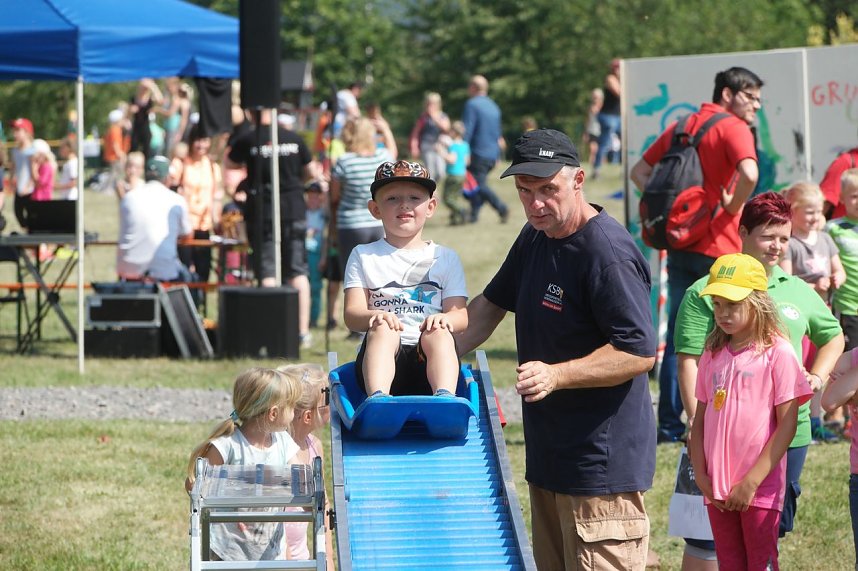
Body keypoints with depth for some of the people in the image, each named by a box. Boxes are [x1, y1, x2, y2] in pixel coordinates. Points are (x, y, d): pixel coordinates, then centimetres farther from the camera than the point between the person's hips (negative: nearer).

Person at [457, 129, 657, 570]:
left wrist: (556, 375, -28)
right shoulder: (535, 237, 13)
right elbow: (492, 304, 27)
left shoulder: (608, 254, -18)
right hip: (548, 455, 9)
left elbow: (640, 353, -22)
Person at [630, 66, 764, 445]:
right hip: (719, 248, -6)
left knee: (678, 337, 9)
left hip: (680, 244, 6)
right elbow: (749, 173, -29)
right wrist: (732, 208, -13)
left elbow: (639, 172, 19)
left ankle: (670, 423, 9)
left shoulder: (681, 126, 14)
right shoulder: (732, 128, -9)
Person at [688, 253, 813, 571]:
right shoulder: (713, 355, 9)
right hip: (718, 488, 6)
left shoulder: (777, 353, -9)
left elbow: (787, 425, -12)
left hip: (760, 489, -6)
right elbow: (700, 421, 12)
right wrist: (701, 475, -1)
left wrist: (752, 481, -15)